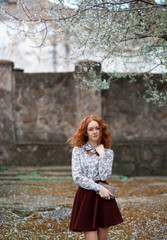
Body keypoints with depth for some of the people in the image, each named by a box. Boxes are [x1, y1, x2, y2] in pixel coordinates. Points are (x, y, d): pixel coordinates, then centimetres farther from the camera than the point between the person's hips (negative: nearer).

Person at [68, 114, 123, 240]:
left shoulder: (108, 152, 8)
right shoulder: (78, 150, 3)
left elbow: (104, 176, -6)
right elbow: (77, 177, -7)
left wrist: (101, 155, -7)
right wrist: (98, 188, -13)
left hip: (103, 197, 2)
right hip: (86, 196, -2)